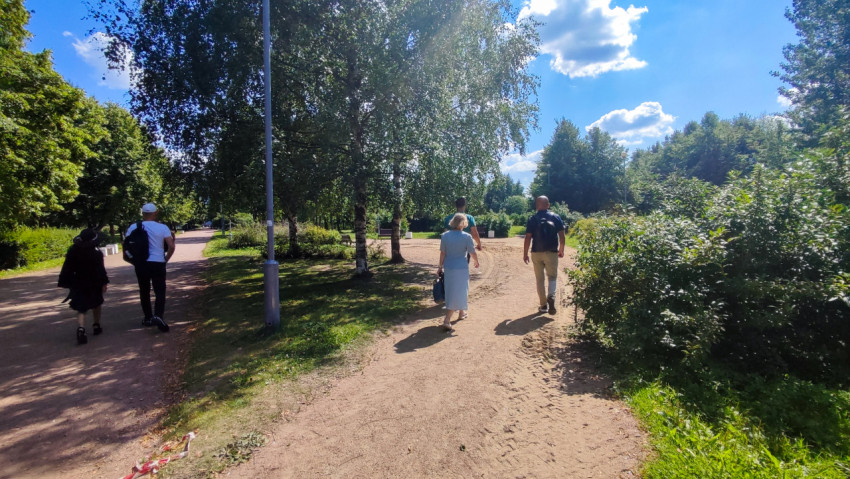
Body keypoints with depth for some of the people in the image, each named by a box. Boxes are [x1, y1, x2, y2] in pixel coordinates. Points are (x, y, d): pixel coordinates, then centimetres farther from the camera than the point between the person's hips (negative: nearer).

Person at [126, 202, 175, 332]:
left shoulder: (133, 227, 2)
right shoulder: (162, 228, -6)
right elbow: (171, 246, -12)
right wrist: (166, 259, 3)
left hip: (140, 264, 3)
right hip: (158, 263, -3)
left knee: (144, 292, 17)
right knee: (160, 292, 2)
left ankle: (148, 318, 24)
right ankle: (158, 316, -18)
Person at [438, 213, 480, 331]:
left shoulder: (444, 236, -2)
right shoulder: (466, 236, -12)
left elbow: (443, 253, 2)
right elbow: (472, 253, -5)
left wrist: (441, 267, 12)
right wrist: (476, 262, 15)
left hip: (448, 268, 5)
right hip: (461, 268, -5)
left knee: (451, 292, 19)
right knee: (458, 293, 2)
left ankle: (461, 312, 39)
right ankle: (447, 320, -4)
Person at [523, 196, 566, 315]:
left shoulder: (532, 219, -1)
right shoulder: (556, 217, 1)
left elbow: (528, 238, -5)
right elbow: (562, 236, -1)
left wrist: (525, 254, 1)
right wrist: (561, 250, 12)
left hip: (536, 253, 0)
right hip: (551, 252, 0)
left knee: (539, 279, 11)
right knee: (552, 277, 9)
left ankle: (543, 305, 14)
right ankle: (551, 296, -18)